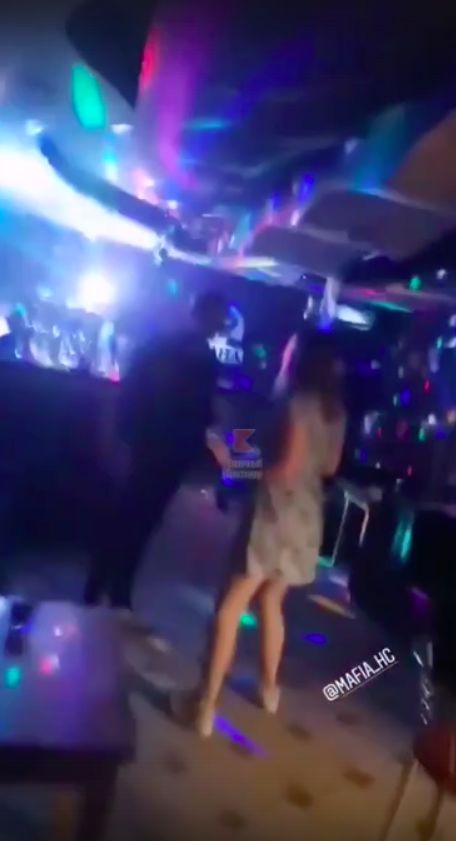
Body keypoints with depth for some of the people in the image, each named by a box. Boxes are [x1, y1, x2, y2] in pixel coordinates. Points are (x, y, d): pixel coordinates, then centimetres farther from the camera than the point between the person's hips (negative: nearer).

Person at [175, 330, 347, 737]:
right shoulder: (336, 410, 8)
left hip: (279, 511, -8)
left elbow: (288, 468, -18)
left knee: (231, 607, -3)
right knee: (271, 601, 23)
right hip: (308, 514, 8)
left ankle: (207, 704, -1)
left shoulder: (299, 403, -15)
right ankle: (270, 687, 36)